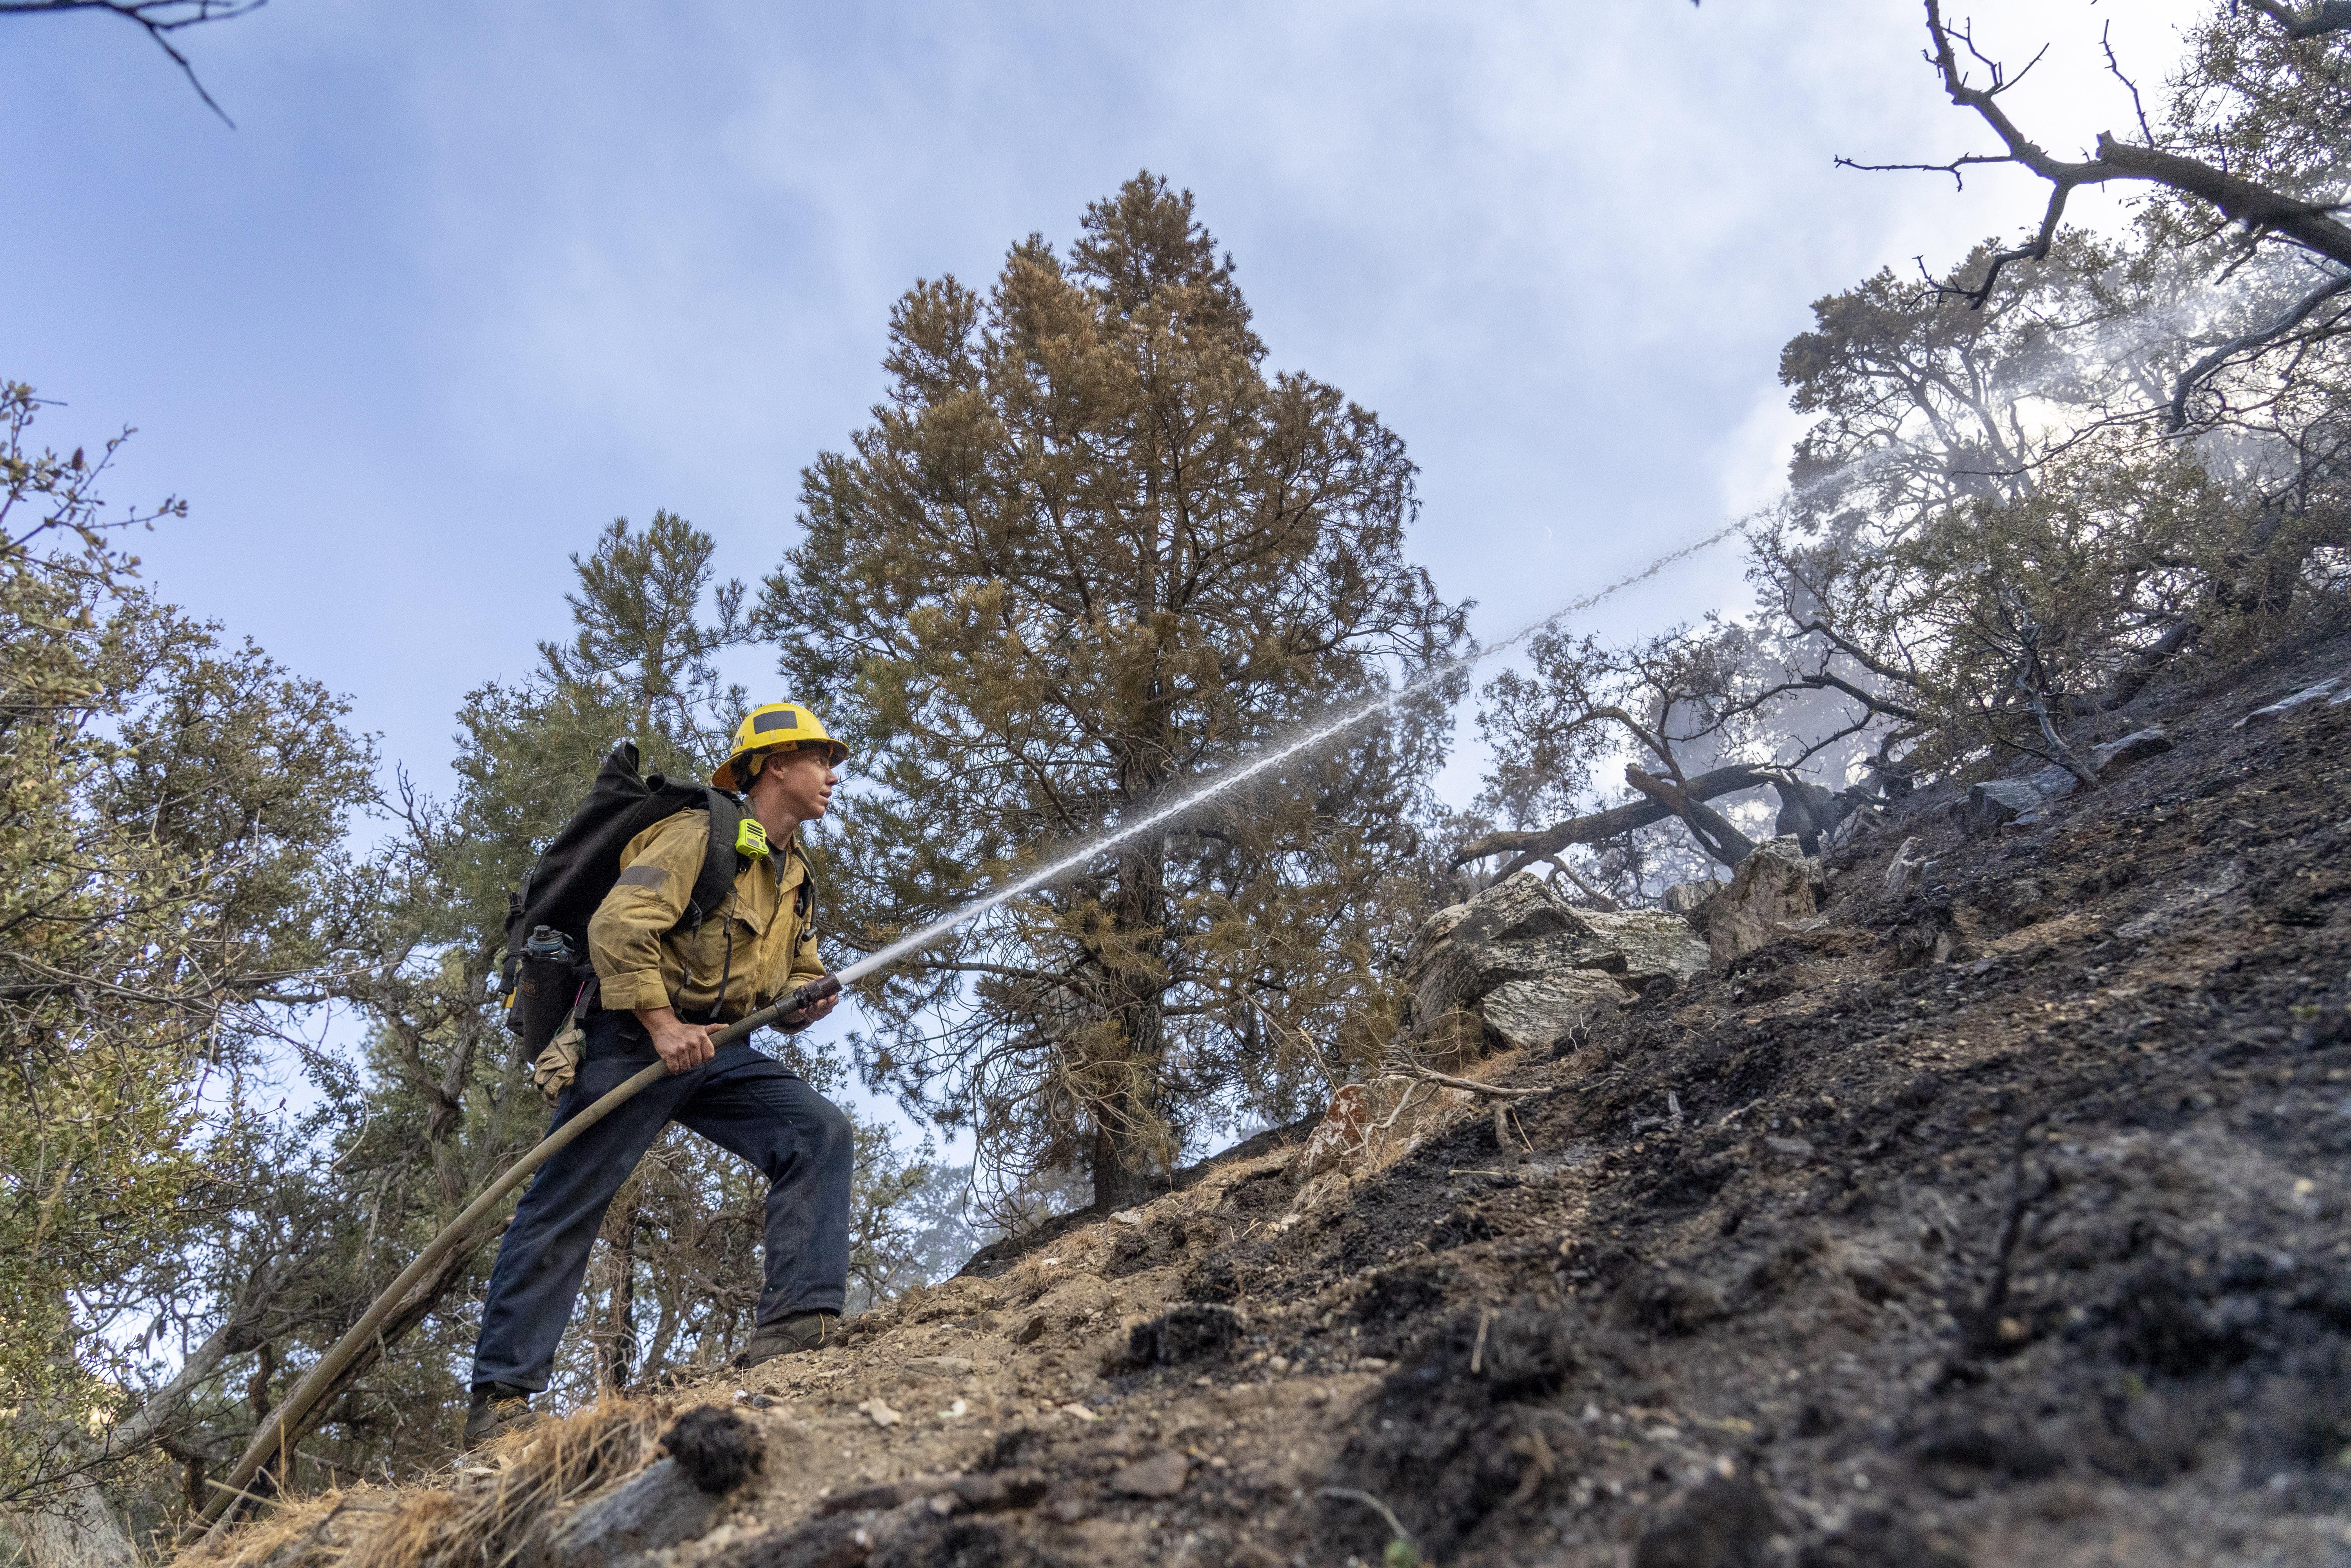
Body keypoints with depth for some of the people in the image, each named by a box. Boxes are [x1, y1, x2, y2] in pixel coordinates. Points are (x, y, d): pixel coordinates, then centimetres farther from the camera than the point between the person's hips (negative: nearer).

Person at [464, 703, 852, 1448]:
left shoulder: (796, 877, 16)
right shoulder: (702, 835, -10)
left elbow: (797, 976, 23)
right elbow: (616, 926, -21)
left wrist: (809, 999, -2)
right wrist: (662, 1024, -25)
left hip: (716, 1049, 7)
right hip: (638, 1035, -7)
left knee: (820, 1131, -14)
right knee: (566, 1204, -4)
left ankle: (799, 1318, -20)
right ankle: (500, 1393, 4)